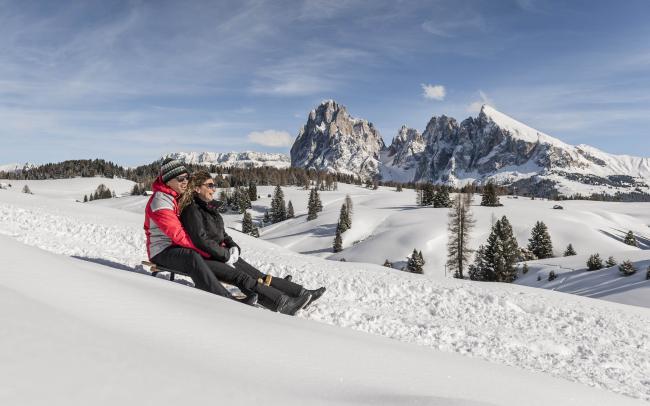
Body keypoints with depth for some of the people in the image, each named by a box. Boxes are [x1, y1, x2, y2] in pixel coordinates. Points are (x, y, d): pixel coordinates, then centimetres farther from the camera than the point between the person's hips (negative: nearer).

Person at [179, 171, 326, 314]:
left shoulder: (210, 207, 18)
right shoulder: (191, 210, -10)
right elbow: (201, 239, -19)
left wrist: (233, 247, 1)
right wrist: (226, 255, -15)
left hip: (226, 255, 8)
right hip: (206, 259, -8)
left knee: (258, 275, -6)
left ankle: (302, 293, -15)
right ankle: (283, 303, -41)